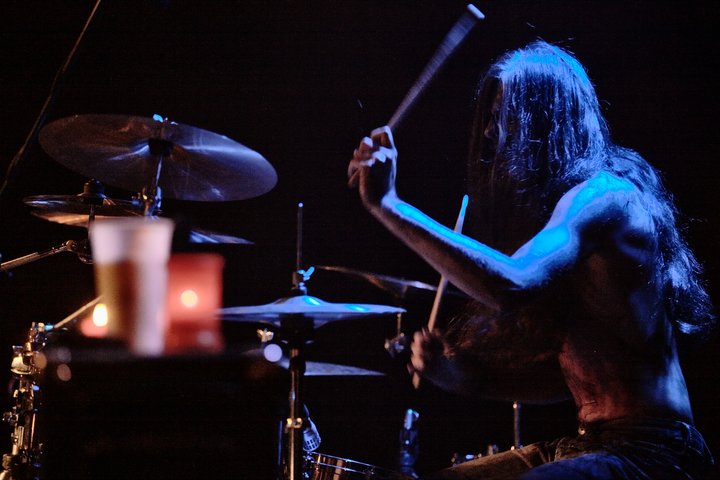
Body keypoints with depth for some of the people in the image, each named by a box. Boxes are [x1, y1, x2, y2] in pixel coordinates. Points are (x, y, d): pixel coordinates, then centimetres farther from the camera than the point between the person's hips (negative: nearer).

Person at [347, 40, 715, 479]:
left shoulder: (603, 195, -13)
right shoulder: (554, 198, 15)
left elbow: (513, 285, -32)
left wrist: (389, 205, -29)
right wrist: (468, 379, 4)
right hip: (590, 443, 10)